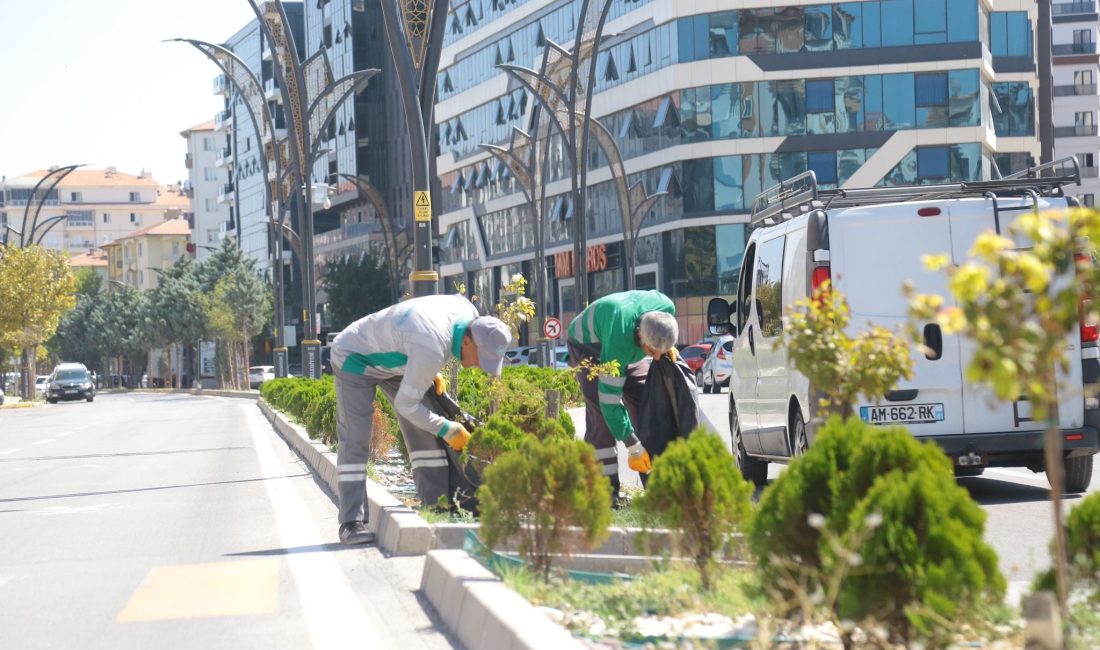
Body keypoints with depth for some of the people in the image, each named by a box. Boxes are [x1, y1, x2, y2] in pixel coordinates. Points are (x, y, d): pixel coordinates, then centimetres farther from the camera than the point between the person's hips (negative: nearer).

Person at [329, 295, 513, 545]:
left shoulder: (469, 314, -15)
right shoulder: (433, 348, -41)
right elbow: (407, 404, -29)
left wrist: (432, 373, 5)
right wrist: (446, 429, -20)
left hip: (390, 359, 9)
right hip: (355, 357, -9)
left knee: (425, 431, 1)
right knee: (356, 438, -16)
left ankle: (436, 507, 4)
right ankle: (352, 522, -16)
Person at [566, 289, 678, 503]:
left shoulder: (667, 308, -31)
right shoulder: (620, 341, -46)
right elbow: (610, 400, -39)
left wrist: (666, 348, -15)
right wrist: (633, 446, -34)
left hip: (630, 351, 6)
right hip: (588, 345, -6)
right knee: (601, 414, -22)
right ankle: (607, 491, -22)